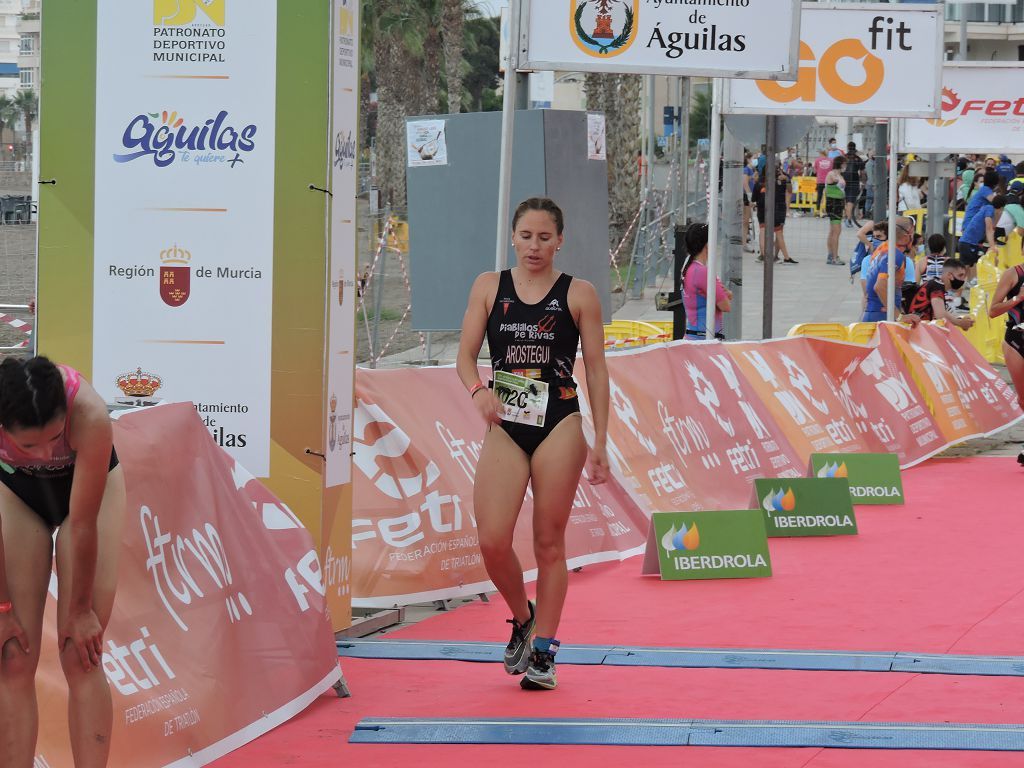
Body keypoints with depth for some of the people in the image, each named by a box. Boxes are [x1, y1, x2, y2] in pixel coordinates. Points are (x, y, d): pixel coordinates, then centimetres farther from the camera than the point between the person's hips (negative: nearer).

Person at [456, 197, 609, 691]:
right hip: (504, 428, 2)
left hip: (559, 427, -2)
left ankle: (544, 652, 9)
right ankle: (522, 619, 18)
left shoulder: (578, 294, 2)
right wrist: (477, 389, -18)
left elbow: (596, 369, 3)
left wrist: (600, 443, -1)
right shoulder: (489, 287, 7)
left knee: (549, 542, 0)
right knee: (492, 540, -10)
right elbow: (465, 355, 5)